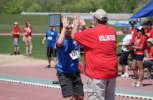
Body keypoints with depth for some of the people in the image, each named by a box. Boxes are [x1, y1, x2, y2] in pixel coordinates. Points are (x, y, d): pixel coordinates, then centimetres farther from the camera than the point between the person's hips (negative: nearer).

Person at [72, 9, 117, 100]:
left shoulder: (92, 32, -11)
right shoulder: (112, 31, 7)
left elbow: (74, 35, 4)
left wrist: (76, 24, 22)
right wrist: (85, 26, 28)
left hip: (97, 73, -6)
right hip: (112, 72, 6)